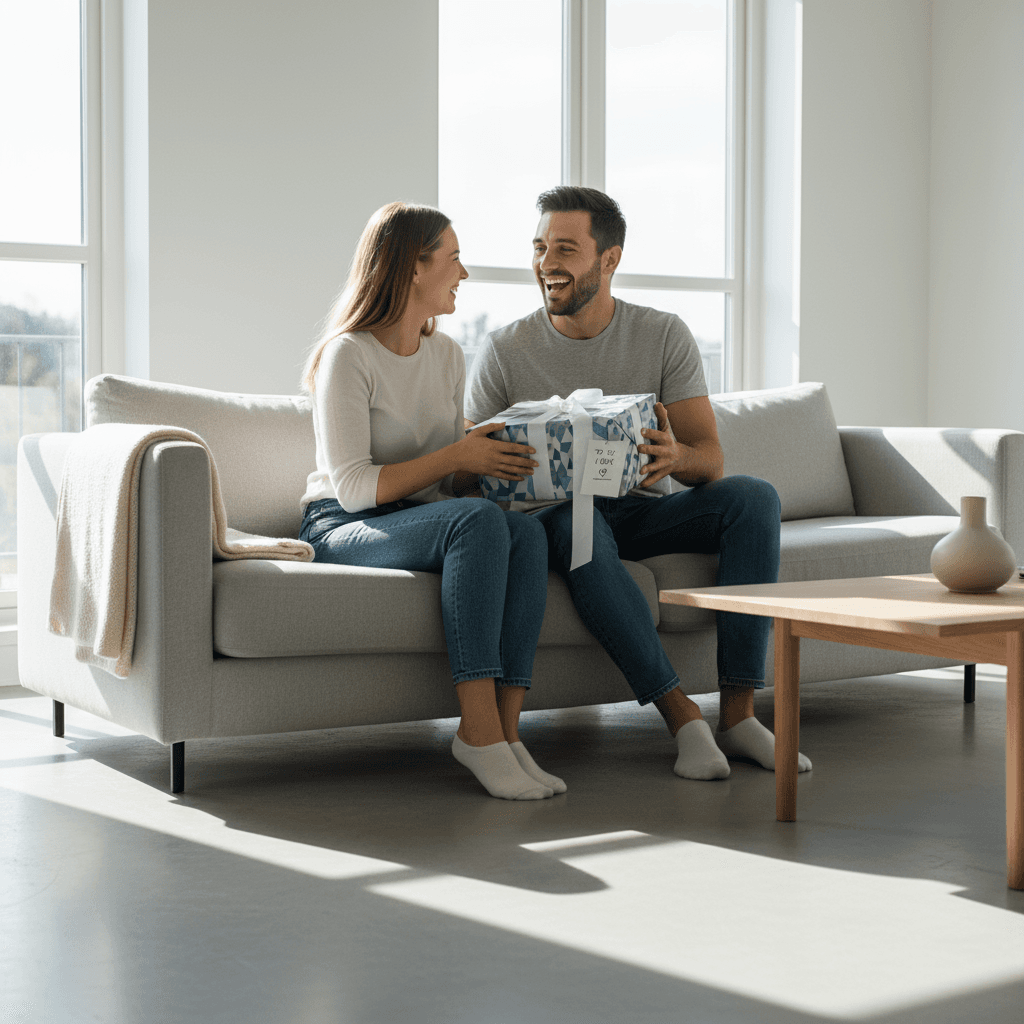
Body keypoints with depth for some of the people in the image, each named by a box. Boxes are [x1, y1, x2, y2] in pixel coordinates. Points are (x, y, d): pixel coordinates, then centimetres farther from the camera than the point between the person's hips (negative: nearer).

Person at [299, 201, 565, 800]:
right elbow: (353, 487, -17)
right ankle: (480, 730, -35)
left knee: (527, 531, -26)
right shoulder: (348, 354, -9)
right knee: (478, 521, -35)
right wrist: (457, 456, -21)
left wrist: (494, 463, -6)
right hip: (344, 530, -6)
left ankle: (505, 727, -31)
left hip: (424, 522, 6)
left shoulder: (447, 356, 13)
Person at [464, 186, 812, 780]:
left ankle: (738, 714, -28)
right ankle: (682, 715, -37)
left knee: (754, 496, -24)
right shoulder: (505, 352, -3)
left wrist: (676, 457, -35)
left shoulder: (664, 336, -1)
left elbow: (711, 460, -9)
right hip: (553, 510, -2)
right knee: (575, 521, -38)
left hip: (643, 510, 2)